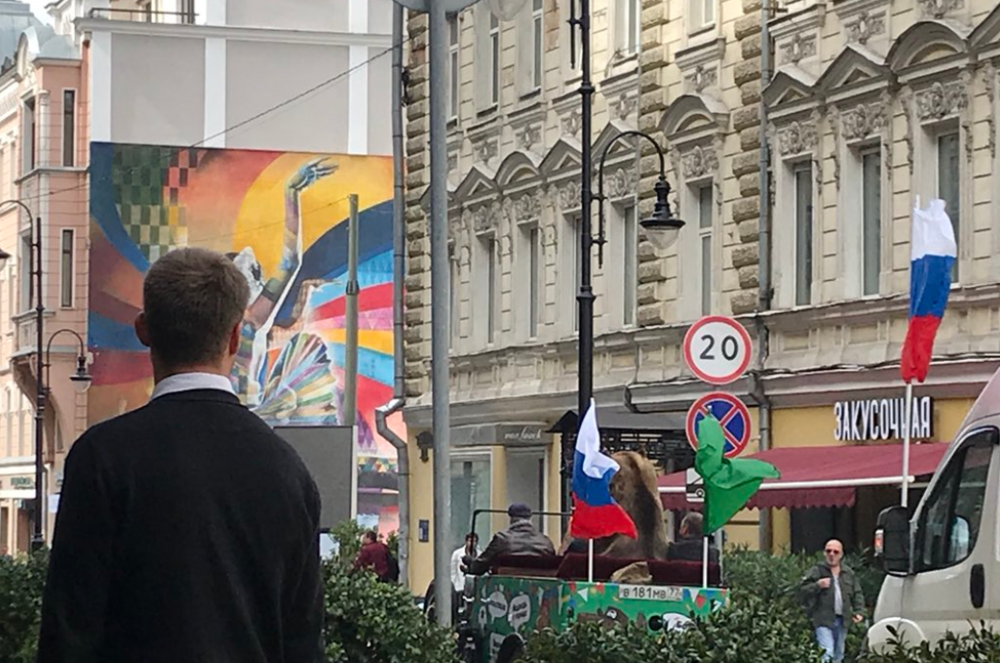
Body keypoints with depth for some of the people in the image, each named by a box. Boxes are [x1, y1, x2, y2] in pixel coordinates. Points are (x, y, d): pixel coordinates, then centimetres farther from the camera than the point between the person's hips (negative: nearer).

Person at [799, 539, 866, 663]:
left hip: (842, 621, 5)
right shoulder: (817, 571, -2)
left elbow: (857, 594, 15)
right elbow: (802, 591, -6)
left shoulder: (849, 573, 11)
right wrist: (817, 586, -22)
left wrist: (859, 611, 1)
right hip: (824, 620, -5)